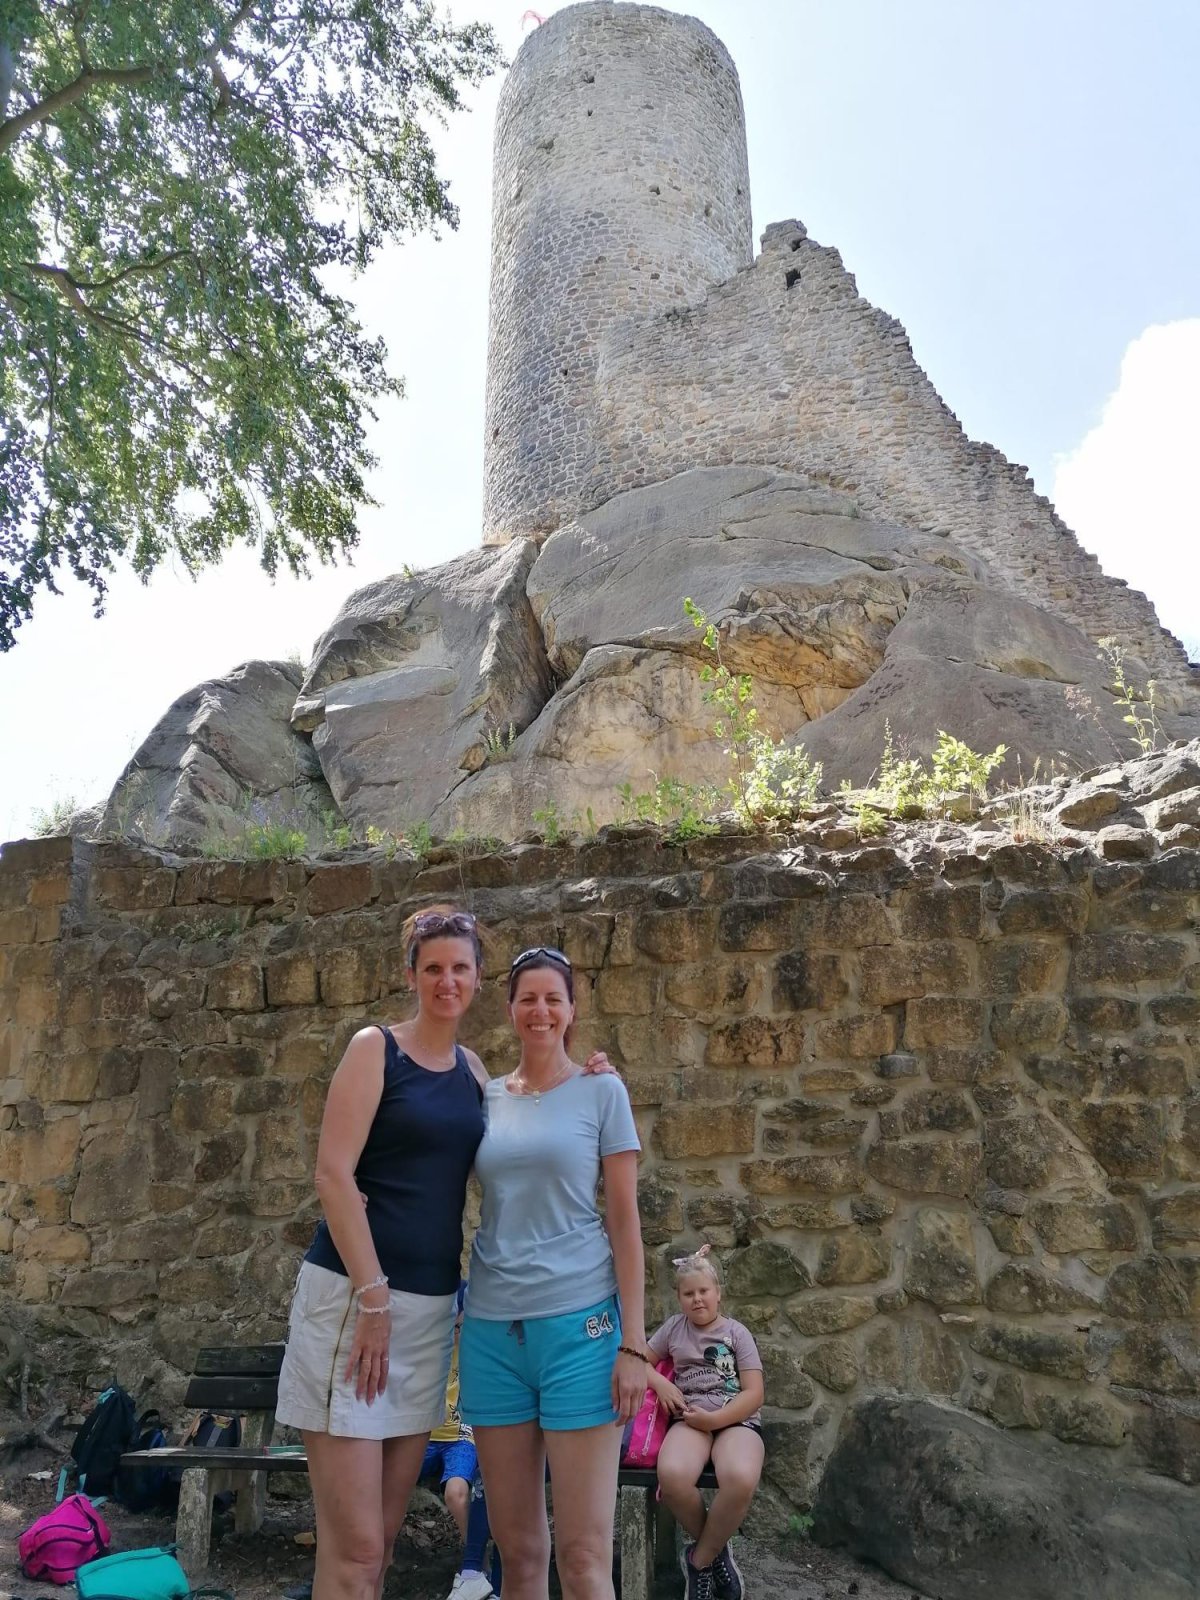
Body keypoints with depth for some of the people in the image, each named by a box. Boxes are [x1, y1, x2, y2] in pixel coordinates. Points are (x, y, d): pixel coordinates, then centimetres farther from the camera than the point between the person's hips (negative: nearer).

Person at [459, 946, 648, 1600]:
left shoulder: (601, 1091, 0)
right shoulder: (485, 1097, 8)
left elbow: (623, 1221, -2)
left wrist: (633, 1342, -6)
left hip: (579, 1323, -3)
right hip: (491, 1327, 3)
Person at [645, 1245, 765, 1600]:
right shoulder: (674, 1326, 15)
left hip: (736, 1419, -1)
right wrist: (660, 1382, -1)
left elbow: (754, 1394, -1)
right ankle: (715, 1548, -4)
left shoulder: (736, 1332, 6)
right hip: (690, 1418, 2)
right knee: (671, 1475, -35)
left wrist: (714, 1418, -14)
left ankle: (700, 1559, -10)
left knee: (741, 1479, -38)